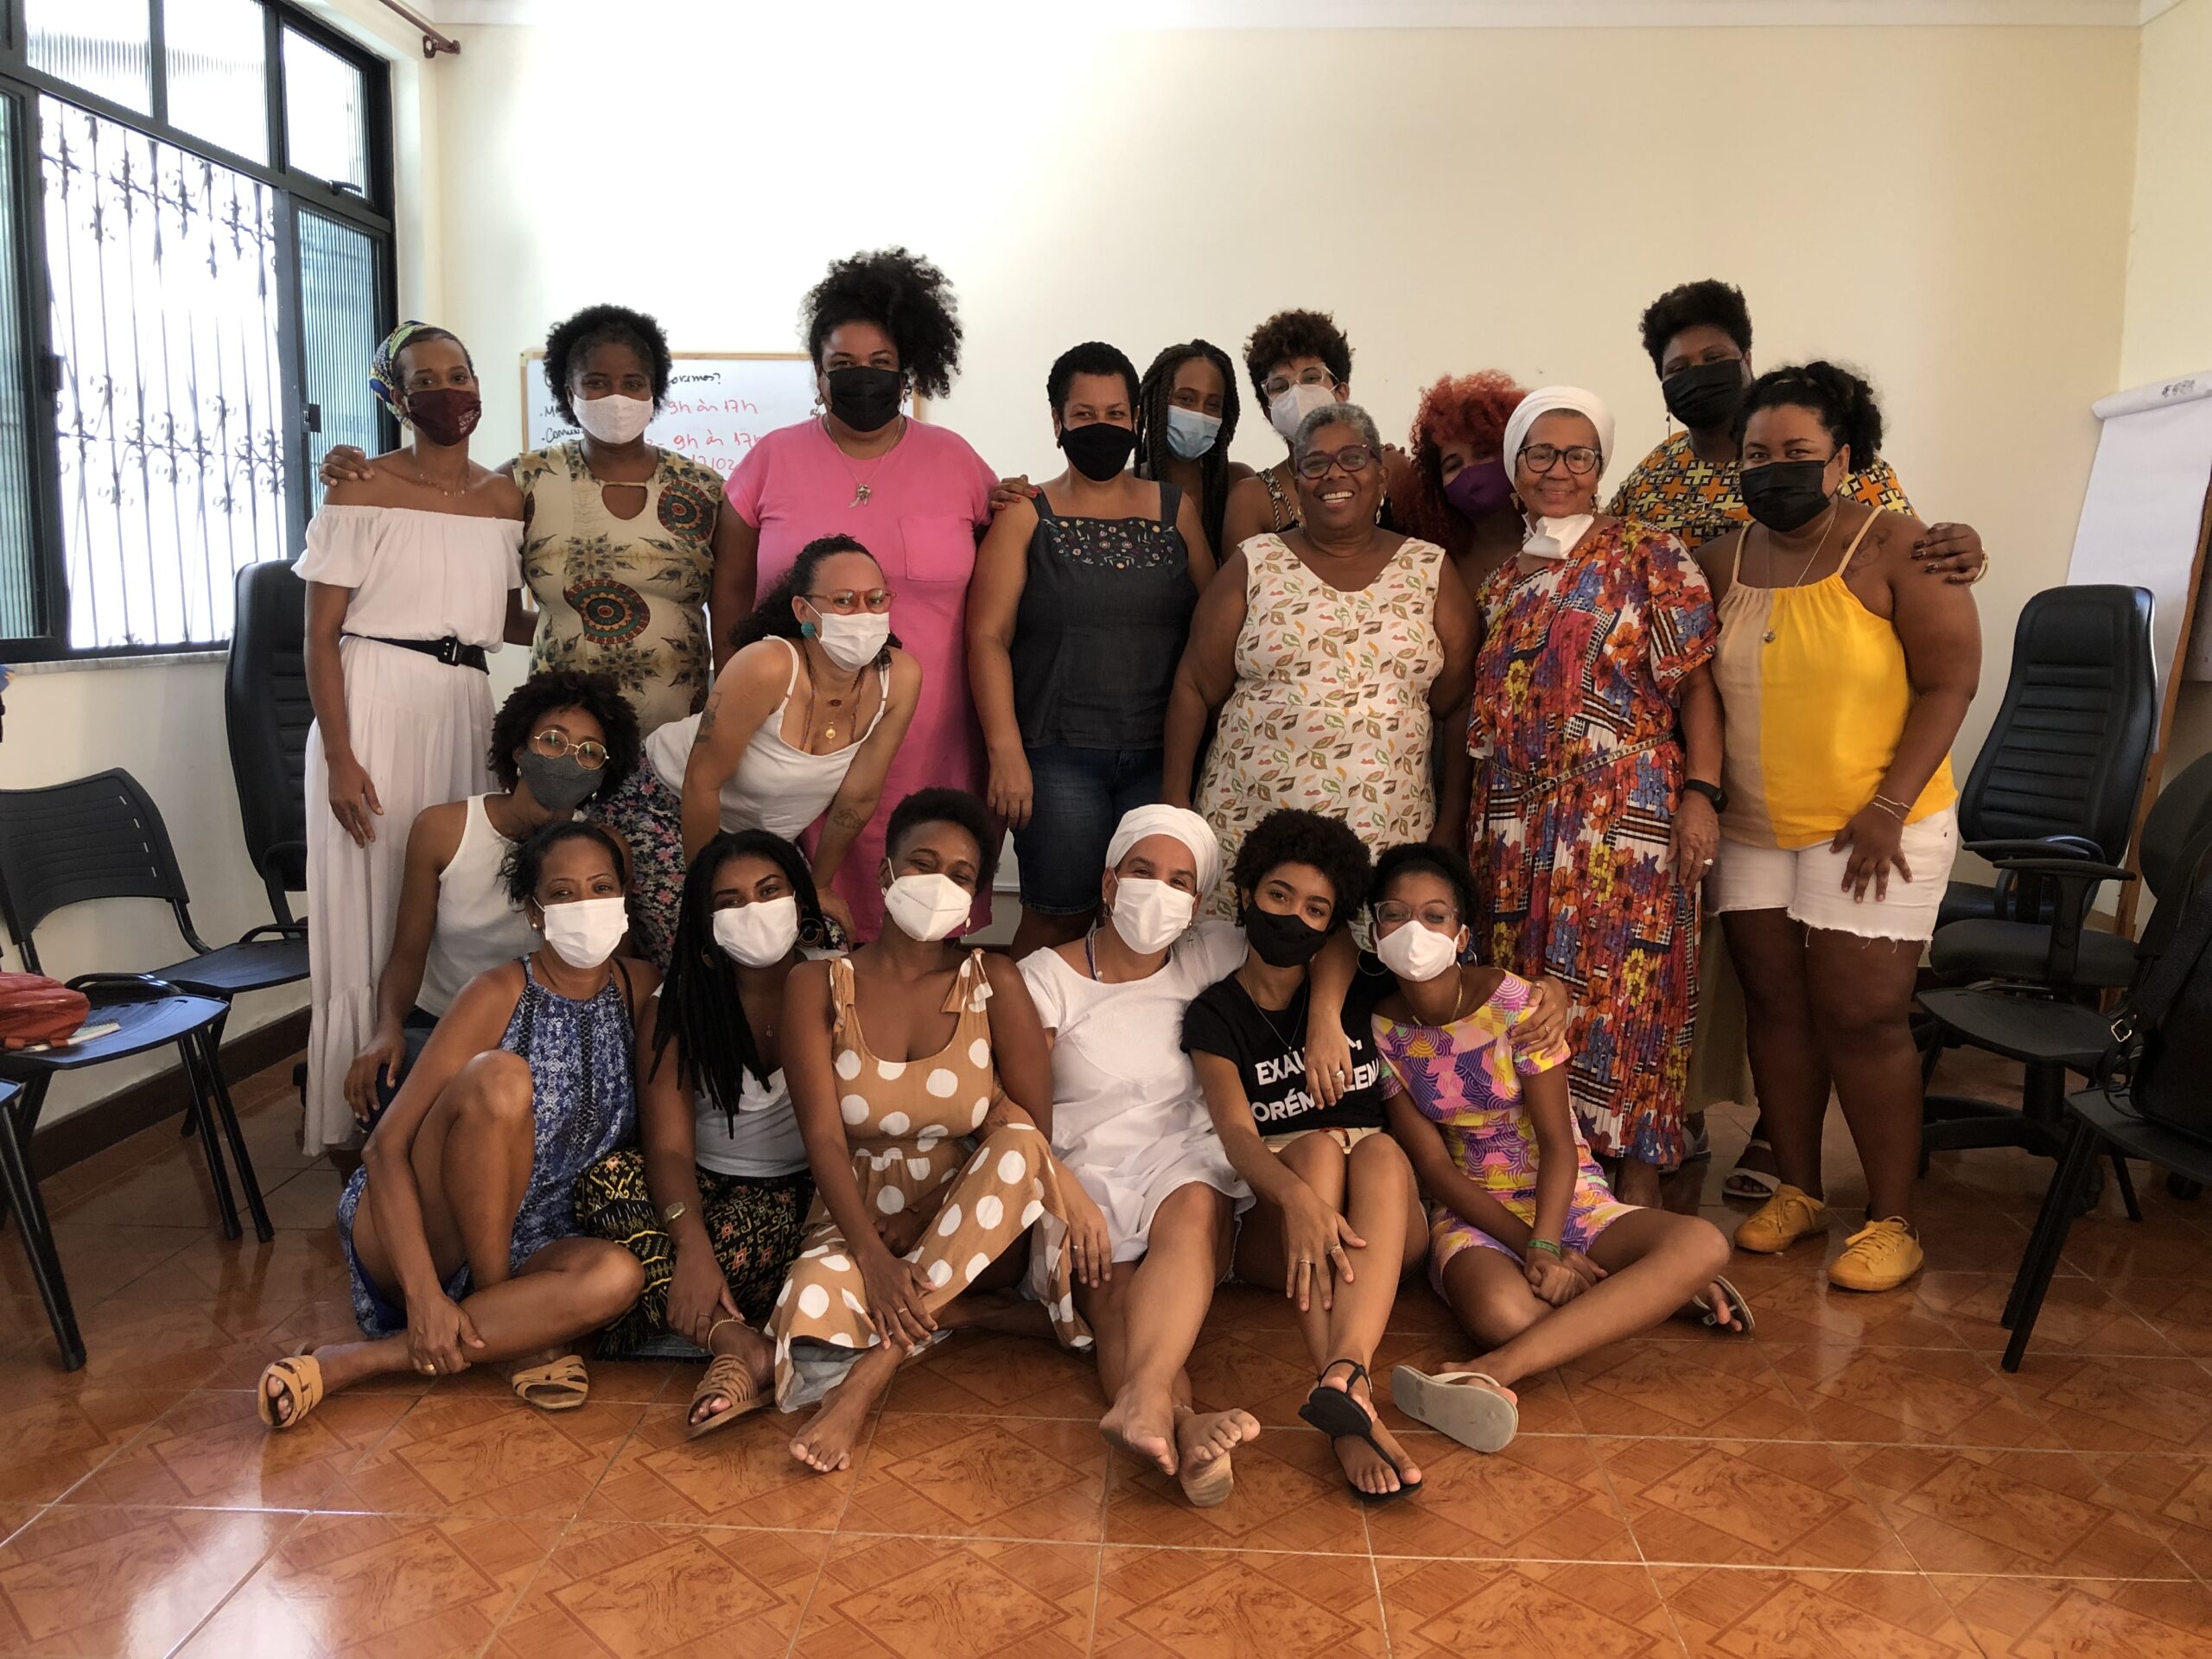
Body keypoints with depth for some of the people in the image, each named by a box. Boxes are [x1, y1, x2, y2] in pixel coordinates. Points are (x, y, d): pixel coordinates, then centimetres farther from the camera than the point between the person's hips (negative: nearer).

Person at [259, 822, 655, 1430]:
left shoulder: (643, 989, 1)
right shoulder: (500, 995, -12)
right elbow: (386, 1147, -16)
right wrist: (423, 1294, -26)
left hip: (525, 1244, 4)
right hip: (405, 1238, -4)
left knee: (616, 1276, -31)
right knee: (499, 1077, -31)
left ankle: (353, 1362, -21)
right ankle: (514, 1335, -17)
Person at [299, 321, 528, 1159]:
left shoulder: (506, 497, 11)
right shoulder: (361, 492, -4)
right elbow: (321, 636, -7)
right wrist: (339, 758, -14)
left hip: (465, 708, 5)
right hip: (375, 707, -5)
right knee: (372, 911, 1)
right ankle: (361, 1118, 15)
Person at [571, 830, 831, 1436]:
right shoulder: (675, 1008, -2)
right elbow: (669, 1147, -13)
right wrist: (691, 1246, -33)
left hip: (802, 1192, -1)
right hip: (704, 1189, 1)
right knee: (608, 1178, -29)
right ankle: (738, 1340, -39)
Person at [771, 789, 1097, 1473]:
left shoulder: (992, 981, 1)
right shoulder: (818, 985, 0)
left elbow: (1032, 1125, -5)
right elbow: (824, 1136, -10)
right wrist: (872, 1255, -24)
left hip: (975, 1226, 2)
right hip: (859, 1221, -1)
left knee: (1021, 1144, -33)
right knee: (813, 1320, -35)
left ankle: (870, 1378, -30)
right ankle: (970, 1315, -9)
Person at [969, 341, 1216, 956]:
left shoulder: (1177, 510, 12)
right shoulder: (1026, 518, 5)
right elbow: (988, 638, -3)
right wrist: (1006, 752, -12)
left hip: (1159, 756, 3)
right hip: (1059, 757, -2)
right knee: (1060, 917, -1)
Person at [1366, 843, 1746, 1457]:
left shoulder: (1516, 1004, -12)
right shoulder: (1381, 1031, -6)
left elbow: (1558, 1142, -12)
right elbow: (1433, 1165, -6)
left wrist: (1546, 1247, -27)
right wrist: (1531, 1249, -17)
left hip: (1568, 1198, 1)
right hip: (1472, 1215, 0)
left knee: (1702, 1242, -30)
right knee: (1501, 1313, -37)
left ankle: (1494, 1373, -41)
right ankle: (1656, 1292, -9)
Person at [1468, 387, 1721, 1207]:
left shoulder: (1648, 556, 2)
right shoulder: (1501, 580, 16)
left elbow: (1695, 682, -4)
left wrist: (1700, 793, -14)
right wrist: (1461, 815, 14)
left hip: (1627, 809, -5)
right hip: (1515, 817, 5)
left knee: (1621, 987, -4)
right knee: (1525, 993, 7)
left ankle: (1636, 1181, 9)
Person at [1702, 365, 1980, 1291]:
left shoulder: (1896, 551, -9)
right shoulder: (1722, 561, 5)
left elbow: (1949, 684, -11)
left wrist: (1887, 809, -16)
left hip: (1871, 830, -5)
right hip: (1752, 831, 5)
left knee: (1862, 1018, -3)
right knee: (1777, 1007, 10)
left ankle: (1891, 1222, 11)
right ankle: (1797, 1191, 24)